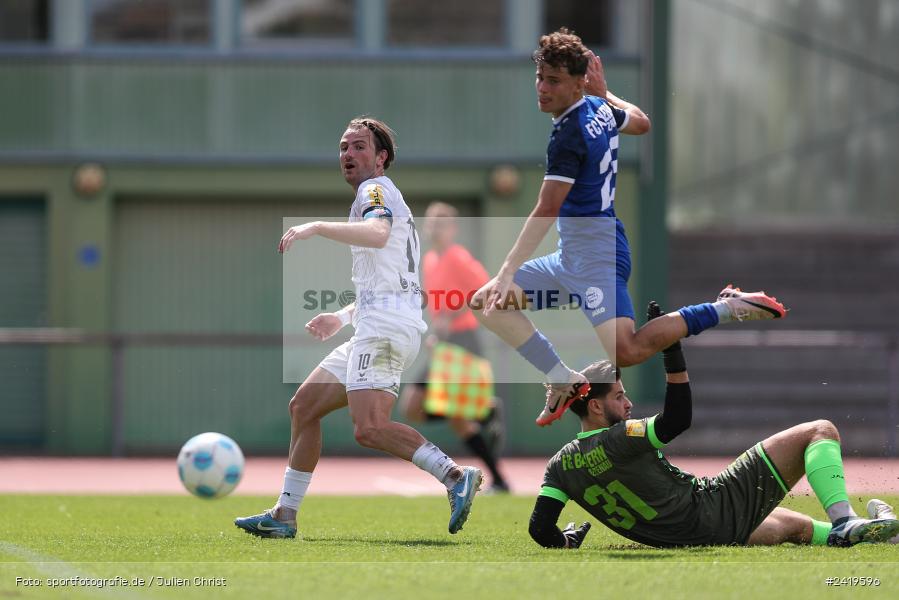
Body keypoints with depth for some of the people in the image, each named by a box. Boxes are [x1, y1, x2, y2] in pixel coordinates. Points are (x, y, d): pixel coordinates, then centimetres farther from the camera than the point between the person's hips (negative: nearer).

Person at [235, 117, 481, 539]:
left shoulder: (376, 189, -2)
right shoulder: (377, 196, 29)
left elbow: (378, 233, -28)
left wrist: (316, 228, -25)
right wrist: (342, 318, 30)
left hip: (385, 325, -10)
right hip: (374, 329, 10)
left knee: (369, 428, -25)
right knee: (303, 406, 13)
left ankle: (456, 476, -27)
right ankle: (284, 516, 15)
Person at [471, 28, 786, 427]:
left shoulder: (568, 136, -19)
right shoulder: (599, 108, 8)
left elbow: (545, 212, -25)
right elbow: (641, 123, 30)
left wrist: (506, 274, -28)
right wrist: (604, 92, 39)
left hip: (596, 256, -10)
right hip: (570, 258, 10)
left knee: (625, 353, -26)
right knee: (487, 304, 8)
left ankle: (727, 308, -10)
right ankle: (565, 382, 12)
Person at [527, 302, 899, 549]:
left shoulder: (560, 466, 2)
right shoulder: (616, 440, -18)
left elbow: (540, 529, -4)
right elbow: (678, 419, -17)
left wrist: (564, 541, 17)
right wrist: (672, 351, -15)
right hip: (717, 512, -8)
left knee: (798, 526, 34)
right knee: (820, 432, -4)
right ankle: (843, 521, -16)